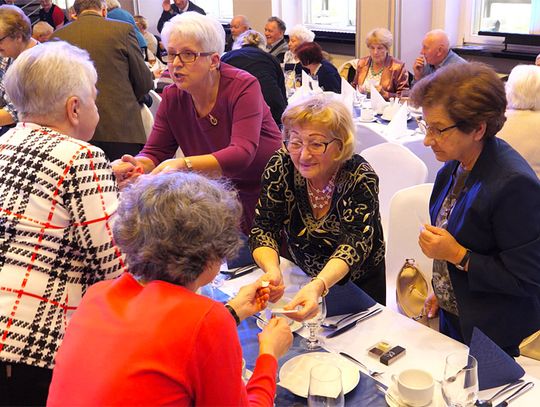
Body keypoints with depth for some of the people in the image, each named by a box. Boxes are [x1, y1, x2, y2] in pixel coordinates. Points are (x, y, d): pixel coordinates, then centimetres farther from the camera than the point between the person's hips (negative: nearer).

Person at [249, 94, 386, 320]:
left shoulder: (361, 178, -22)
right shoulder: (281, 166, -16)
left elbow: (355, 243, -32)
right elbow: (263, 228, -17)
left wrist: (318, 285, -51)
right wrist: (273, 271, -39)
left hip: (359, 283, -2)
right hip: (301, 277, 2)